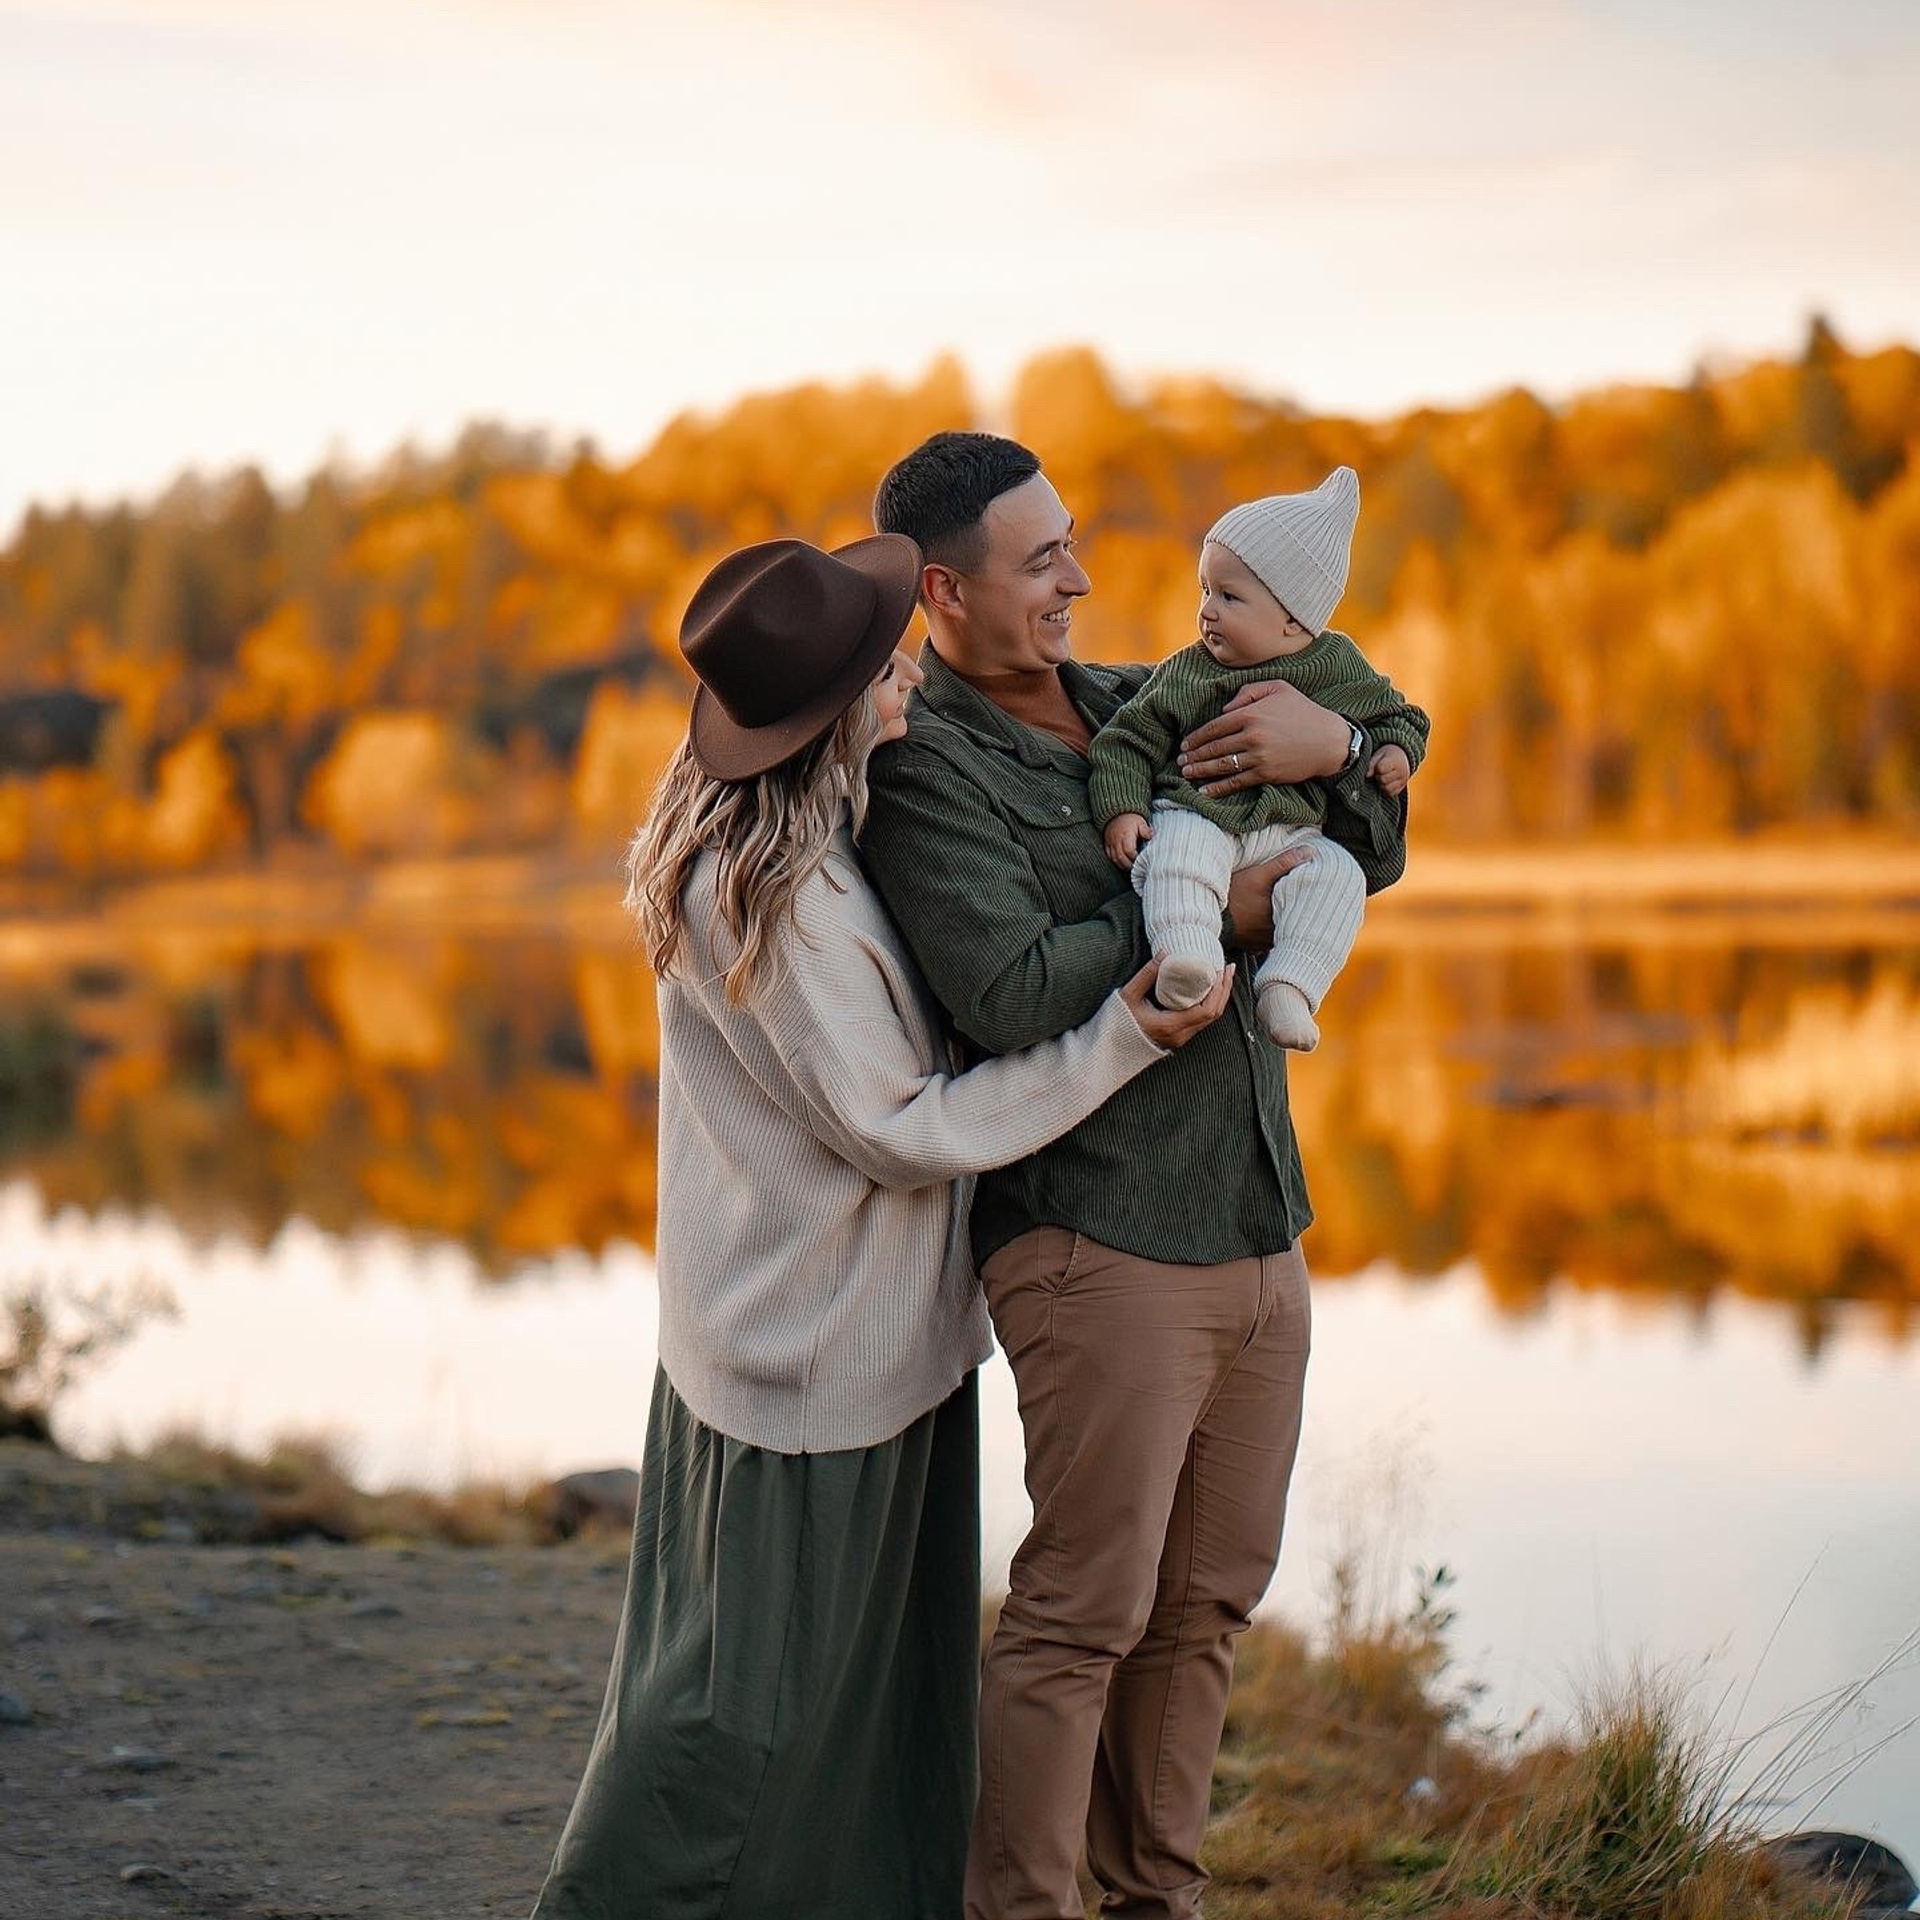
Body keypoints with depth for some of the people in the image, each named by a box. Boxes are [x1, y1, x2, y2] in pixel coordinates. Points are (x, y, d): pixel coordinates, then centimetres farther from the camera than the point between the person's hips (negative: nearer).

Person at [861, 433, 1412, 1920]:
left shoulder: (1136, 706, 14)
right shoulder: (922, 768, -9)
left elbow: (1371, 856, 16)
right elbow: (1012, 994, -24)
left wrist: (1337, 749, -6)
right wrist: (1213, 916, -14)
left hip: (1261, 1236, 8)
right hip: (1101, 1249, -7)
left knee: (1209, 1599, 14)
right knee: (1087, 1609, -5)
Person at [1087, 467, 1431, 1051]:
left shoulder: (1339, 669, 9)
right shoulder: (1183, 674, 6)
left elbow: (1397, 714, 22)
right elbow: (1129, 740, 7)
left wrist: (1396, 751, -1)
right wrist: (1121, 808, -9)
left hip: (1292, 832, 2)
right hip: (1195, 814, -1)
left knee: (1338, 875, -28)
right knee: (1177, 857, -36)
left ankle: (1288, 988, -36)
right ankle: (1186, 959, -54)